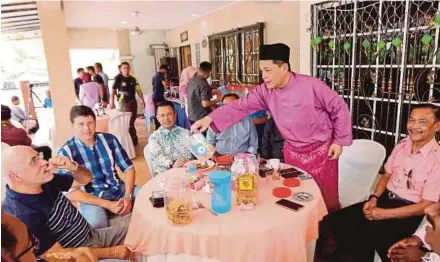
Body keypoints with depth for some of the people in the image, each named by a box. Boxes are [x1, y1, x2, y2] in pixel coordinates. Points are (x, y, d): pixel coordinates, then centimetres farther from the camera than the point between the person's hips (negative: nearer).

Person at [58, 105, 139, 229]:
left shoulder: (109, 139, -1)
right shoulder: (66, 152, -11)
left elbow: (128, 168, 3)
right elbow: (71, 192, -13)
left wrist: (128, 195, -14)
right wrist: (107, 204, -20)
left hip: (119, 190, 4)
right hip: (92, 198, -3)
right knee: (96, 223, -35)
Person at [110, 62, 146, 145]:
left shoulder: (133, 79, 9)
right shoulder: (118, 78, -6)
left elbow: (138, 90, 7)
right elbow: (113, 91, -8)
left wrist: (142, 100, -1)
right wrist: (111, 102, -14)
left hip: (133, 101, 6)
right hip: (124, 102, -5)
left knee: (132, 120, 11)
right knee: (128, 121, -6)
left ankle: (130, 138, 24)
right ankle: (133, 138, 4)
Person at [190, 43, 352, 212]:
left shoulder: (311, 86, -21)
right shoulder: (266, 91, -8)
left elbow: (339, 108, -11)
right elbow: (241, 106, -13)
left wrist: (339, 141, -9)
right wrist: (209, 118, -23)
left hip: (321, 150, -4)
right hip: (292, 151, 4)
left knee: (325, 198, 9)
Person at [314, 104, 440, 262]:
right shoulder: (401, 146, 5)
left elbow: (426, 206, -14)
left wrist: (384, 214, -18)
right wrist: (374, 198, -4)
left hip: (408, 213, -5)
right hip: (385, 199, 6)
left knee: (368, 235, -29)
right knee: (333, 224, -11)